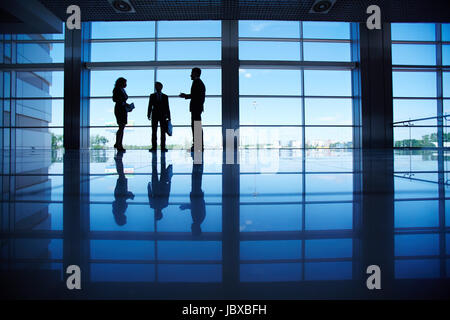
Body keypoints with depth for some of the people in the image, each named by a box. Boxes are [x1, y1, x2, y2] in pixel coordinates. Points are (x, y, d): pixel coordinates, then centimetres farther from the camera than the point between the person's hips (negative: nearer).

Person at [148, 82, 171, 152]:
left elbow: (167, 107, 7)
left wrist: (169, 117, 2)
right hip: (154, 115, 0)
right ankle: (154, 147, 0)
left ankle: (163, 147, 0)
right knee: (154, 132, -2)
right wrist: (148, 115, -4)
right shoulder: (152, 96, 10)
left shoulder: (165, 96, 9)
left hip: (163, 116, 0)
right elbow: (150, 106, 7)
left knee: (163, 132, -2)